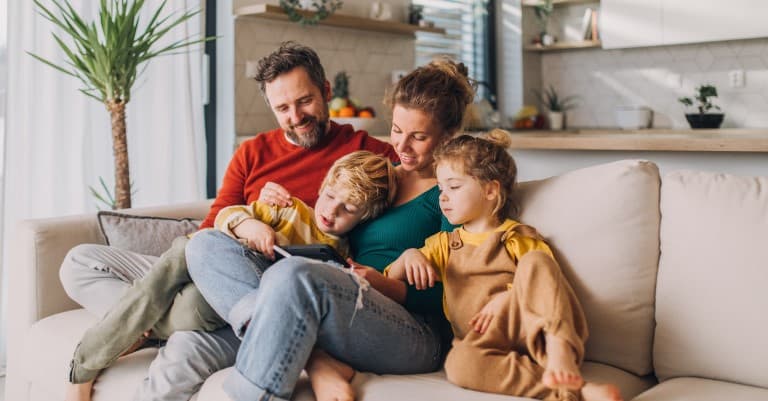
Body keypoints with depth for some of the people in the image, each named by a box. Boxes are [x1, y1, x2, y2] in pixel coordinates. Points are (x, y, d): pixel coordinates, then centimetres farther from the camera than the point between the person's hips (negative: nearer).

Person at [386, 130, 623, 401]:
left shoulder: (519, 238, 16)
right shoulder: (443, 244, 27)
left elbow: (547, 285, 4)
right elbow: (390, 282, 22)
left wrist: (506, 298, -14)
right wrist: (408, 256, 0)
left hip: (536, 330, -1)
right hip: (483, 339, 1)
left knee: (535, 261, -26)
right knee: (459, 363, -37)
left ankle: (559, 351, -40)